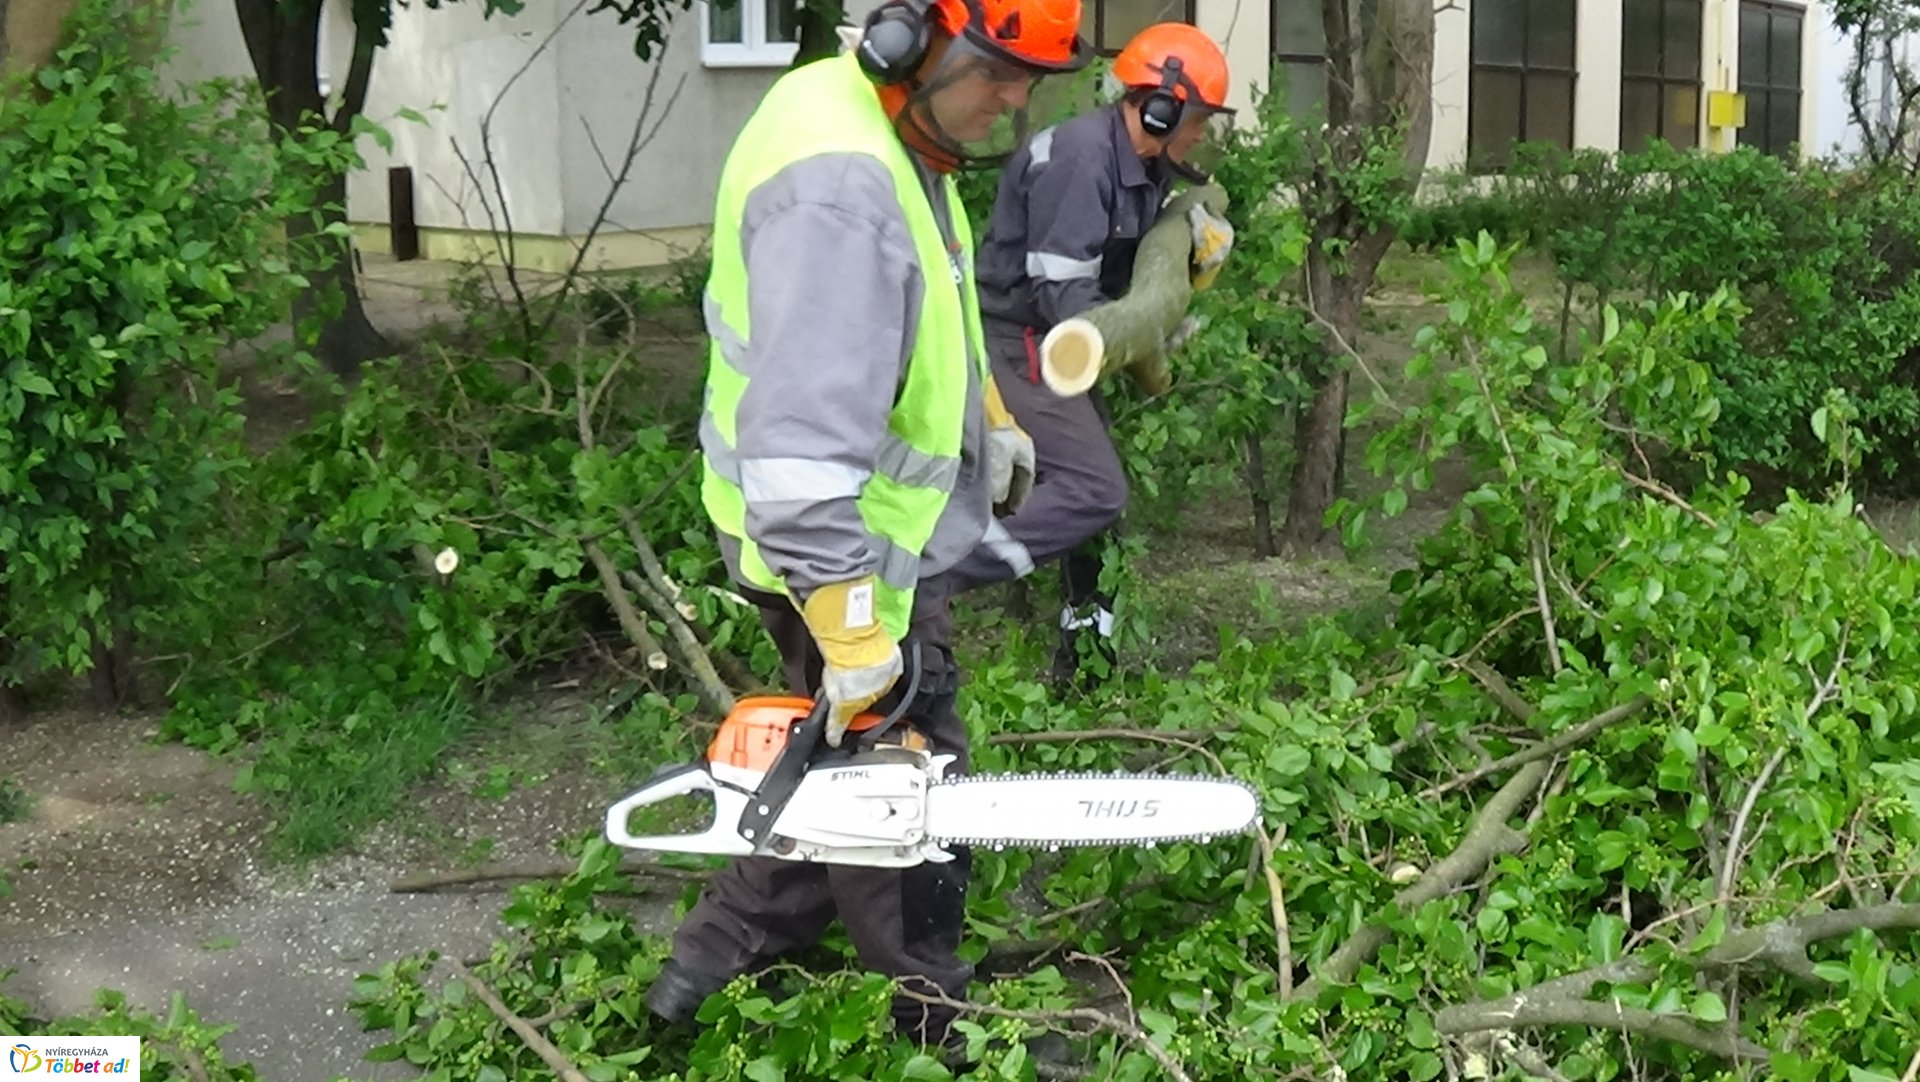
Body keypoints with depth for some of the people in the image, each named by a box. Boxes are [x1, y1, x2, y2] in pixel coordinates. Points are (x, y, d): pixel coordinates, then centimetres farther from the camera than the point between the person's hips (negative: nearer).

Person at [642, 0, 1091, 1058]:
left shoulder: (892, 133, 2)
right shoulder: (839, 186, -31)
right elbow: (803, 435, -36)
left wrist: (988, 416, 30)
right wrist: (852, 634, -34)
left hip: (869, 530, 10)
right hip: (840, 554, -10)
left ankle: (708, 967, 37)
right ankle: (935, 1022, 27)